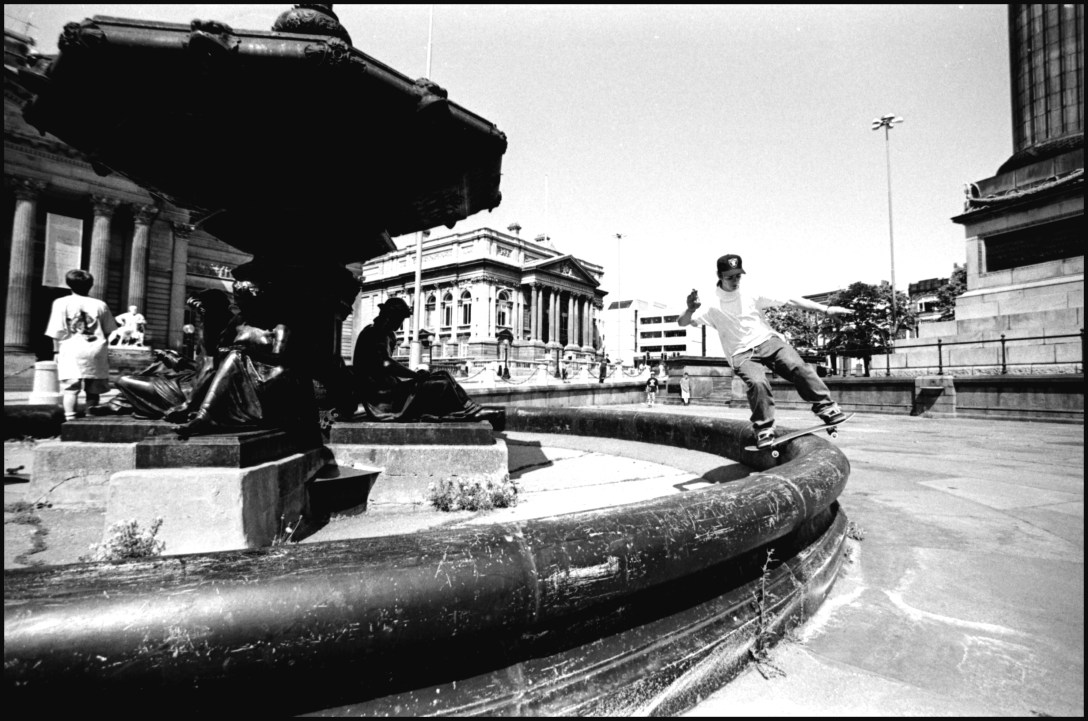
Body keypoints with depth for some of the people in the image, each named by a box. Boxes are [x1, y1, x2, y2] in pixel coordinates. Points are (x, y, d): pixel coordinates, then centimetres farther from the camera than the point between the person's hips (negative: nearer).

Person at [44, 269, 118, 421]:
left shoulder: (61, 303, 4)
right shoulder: (100, 305, 9)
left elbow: (57, 331, 0)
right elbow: (110, 331, 11)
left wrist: (57, 351, 9)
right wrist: (107, 351, 22)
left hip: (71, 352, -2)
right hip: (96, 352, 2)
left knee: (70, 388, -3)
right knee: (93, 390, 8)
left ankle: (70, 419, -12)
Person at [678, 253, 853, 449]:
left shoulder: (752, 292, 3)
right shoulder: (712, 305, -4)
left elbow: (790, 300, 3)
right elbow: (682, 322, -10)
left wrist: (825, 309, 0)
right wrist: (691, 309, -34)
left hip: (768, 341, 3)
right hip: (742, 353, -2)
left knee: (798, 367, -22)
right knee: (757, 383, -29)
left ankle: (825, 407, -10)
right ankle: (763, 429, -13)